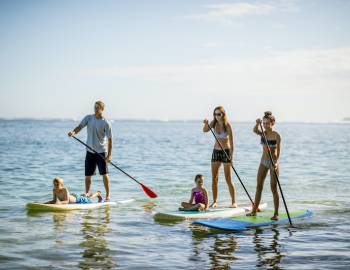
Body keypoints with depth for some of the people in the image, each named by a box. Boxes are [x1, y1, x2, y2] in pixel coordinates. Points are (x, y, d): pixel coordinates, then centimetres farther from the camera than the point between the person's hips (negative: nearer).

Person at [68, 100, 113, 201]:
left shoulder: (106, 123, -10)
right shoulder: (88, 118, 3)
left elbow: (109, 139, -9)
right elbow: (80, 127, -6)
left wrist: (109, 155, -14)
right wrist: (73, 132, -29)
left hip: (101, 151, -4)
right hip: (90, 151, 4)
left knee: (104, 174, -2)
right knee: (88, 174, 7)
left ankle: (108, 194, 8)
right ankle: (87, 192, 18)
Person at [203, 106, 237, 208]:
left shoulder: (227, 125, -13)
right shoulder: (214, 123, 2)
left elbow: (231, 141, -14)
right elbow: (205, 130, -8)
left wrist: (231, 155, -19)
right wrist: (206, 124, -28)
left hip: (226, 151, -5)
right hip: (216, 151, 5)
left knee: (228, 179, -3)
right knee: (214, 178, 4)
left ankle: (233, 202, 5)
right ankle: (215, 201, 11)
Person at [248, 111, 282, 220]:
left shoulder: (277, 136, -10)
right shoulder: (263, 134, 4)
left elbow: (278, 151, -15)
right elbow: (255, 130, -17)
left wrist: (276, 162, -29)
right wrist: (257, 124, -37)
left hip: (273, 162, -5)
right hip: (263, 161, 5)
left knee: (274, 188, -3)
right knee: (259, 186, 7)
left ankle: (276, 213, 3)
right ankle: (254, 210, 15)